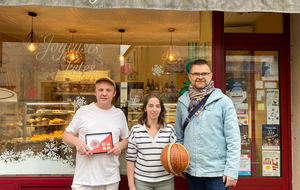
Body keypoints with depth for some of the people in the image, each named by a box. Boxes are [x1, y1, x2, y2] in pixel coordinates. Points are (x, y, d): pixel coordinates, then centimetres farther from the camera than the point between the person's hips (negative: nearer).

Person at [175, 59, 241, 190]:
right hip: (190, 170, 4)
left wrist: (231, 170, -11)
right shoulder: (182, 102, 4)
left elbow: (233, 139, -8)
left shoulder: (223, 101, -7)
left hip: (217, 171, -3)